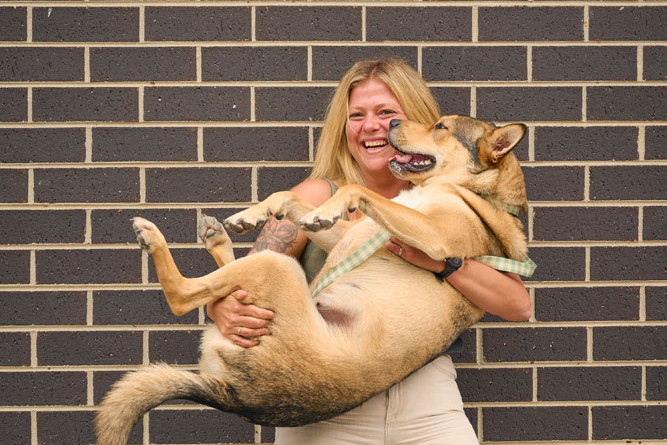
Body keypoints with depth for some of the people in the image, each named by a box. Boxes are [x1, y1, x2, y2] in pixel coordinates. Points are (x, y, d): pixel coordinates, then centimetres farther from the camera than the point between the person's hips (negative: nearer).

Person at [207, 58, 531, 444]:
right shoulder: (320, 196, 4)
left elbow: (519, 305, -1)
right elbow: (241, 287, -3)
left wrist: (442, 260, -14)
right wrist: (226, 311, -26)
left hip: (426, 407, -2)